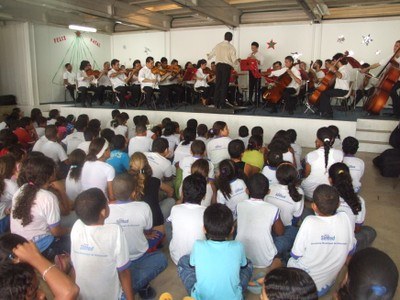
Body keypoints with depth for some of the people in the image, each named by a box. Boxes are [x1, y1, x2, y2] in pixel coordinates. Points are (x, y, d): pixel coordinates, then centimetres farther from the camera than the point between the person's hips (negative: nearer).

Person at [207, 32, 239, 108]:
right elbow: (234, 59, -9)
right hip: (227, 66, -3)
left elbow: (210, 55, 17)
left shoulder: (218, 46, 8)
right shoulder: (231, 47, -4)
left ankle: (216, 103, 9)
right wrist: (237, 61, 14)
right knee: (224, 85, 1)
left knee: (217, 84, 8)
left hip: (219, 65, 3)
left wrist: (208, 56, 40)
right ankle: (221, 104, 0)